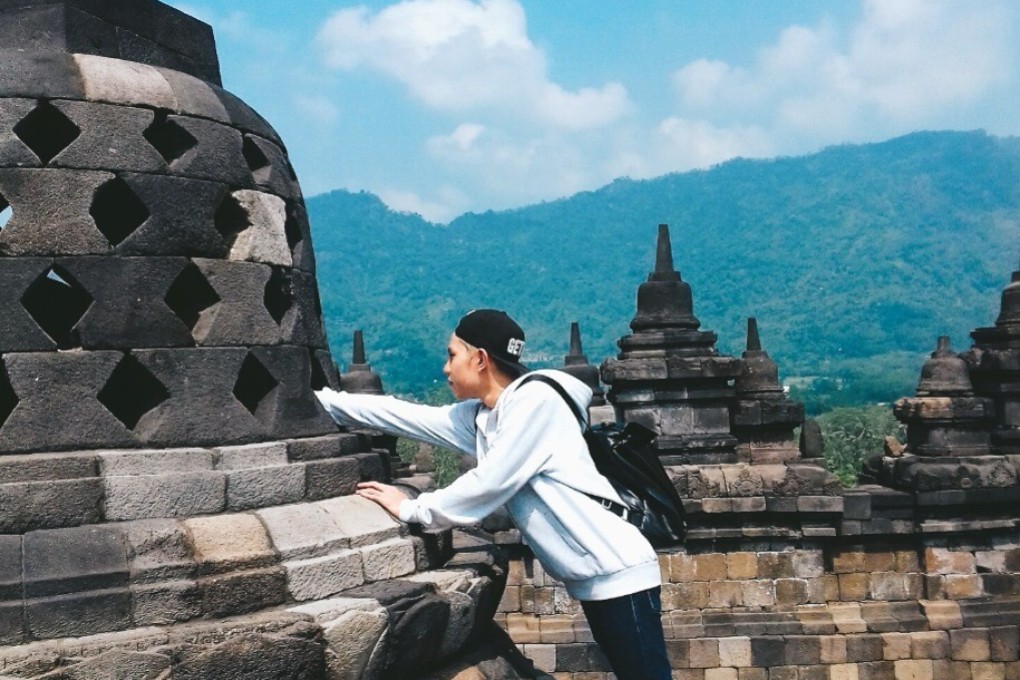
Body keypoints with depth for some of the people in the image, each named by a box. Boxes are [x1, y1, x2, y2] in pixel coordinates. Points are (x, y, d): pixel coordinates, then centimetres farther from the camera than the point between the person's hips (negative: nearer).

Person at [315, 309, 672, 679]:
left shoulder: (536, 399, -15)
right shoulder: (475, 418, 9)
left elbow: (489, 484, -17)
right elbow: (403, 414, 14)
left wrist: (411, 509, -7)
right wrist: (322, 400, 17)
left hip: (617, 572, -8)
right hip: (589, 579, 9)